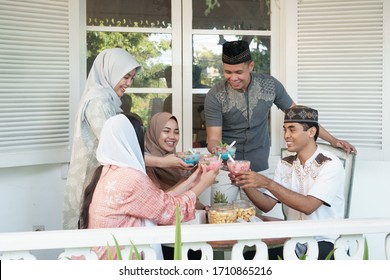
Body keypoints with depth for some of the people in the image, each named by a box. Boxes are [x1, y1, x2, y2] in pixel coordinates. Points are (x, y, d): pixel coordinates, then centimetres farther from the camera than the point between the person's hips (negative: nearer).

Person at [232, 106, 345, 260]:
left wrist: (267, 183, -26)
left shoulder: (330, 164, -10)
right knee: (249, 256, -15)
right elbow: (267, 205, 4)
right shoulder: (285, 165, 11)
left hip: (324, 242, -6)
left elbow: (308, 206, -22)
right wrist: (245, 184, -14)